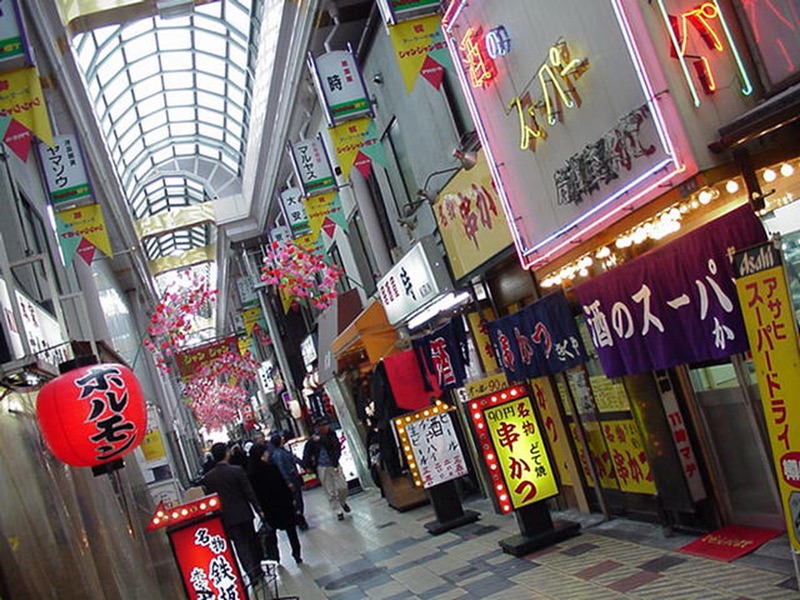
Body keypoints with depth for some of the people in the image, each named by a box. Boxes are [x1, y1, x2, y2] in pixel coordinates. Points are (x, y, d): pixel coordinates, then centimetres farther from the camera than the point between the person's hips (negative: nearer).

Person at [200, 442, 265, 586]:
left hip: (227, 517, 1)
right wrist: (259, 510, -1)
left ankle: (252, 573, -6)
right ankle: (257, 570, 26)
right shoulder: (237, 471, -12)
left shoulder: (208, 477, -5)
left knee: (240, 545, 4)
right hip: (244, 513, -1)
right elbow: (249, 492, -10)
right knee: (251, 541, 16)